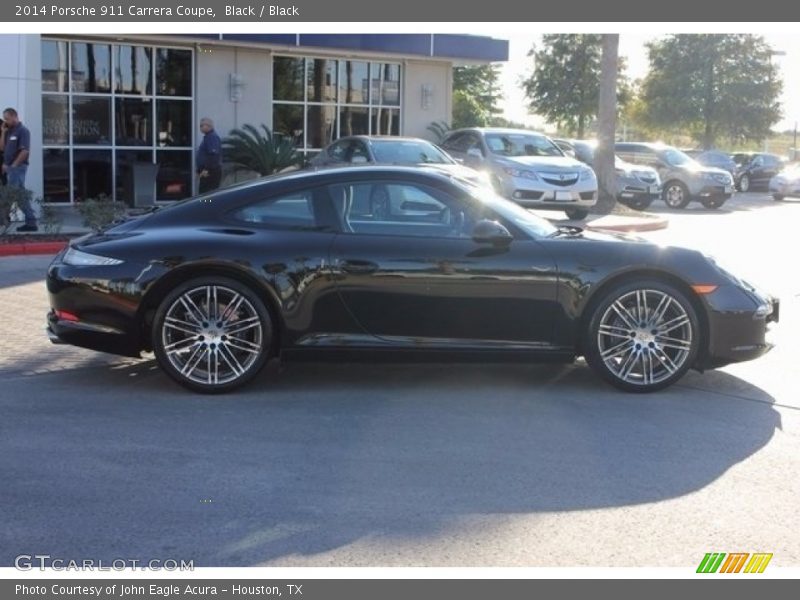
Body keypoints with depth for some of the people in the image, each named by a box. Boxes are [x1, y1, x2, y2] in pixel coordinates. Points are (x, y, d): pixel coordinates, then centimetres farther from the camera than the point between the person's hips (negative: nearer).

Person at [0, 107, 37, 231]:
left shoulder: (23, 131, -10)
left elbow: (25, 151, -17)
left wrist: (13, 165, -16)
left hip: (17, 167, -9)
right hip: (10, 168, 9)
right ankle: (31, 222, 9)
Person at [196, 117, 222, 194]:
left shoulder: (212, 137, -14)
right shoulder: (207, 137, 20)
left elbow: (214, 154, -25)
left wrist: (207, 169, -27)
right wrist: (200, 170, 26)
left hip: (210, 172, -11)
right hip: (207, 172, 11)